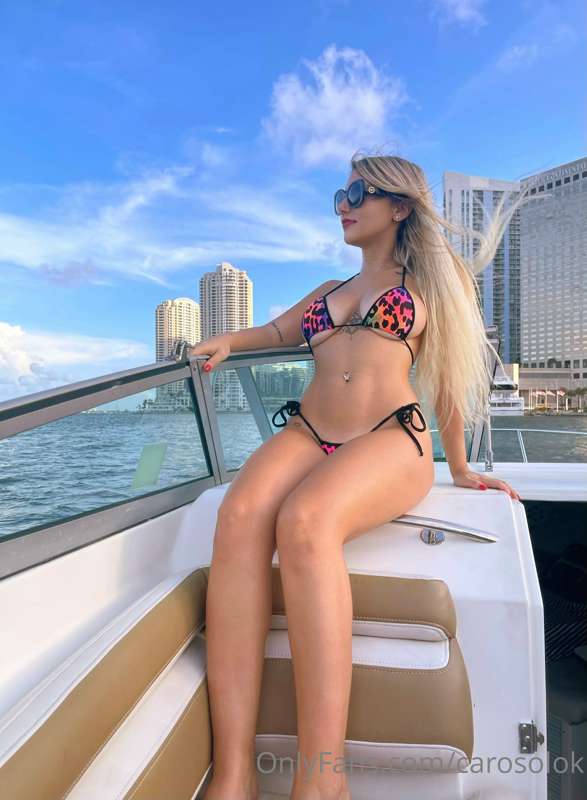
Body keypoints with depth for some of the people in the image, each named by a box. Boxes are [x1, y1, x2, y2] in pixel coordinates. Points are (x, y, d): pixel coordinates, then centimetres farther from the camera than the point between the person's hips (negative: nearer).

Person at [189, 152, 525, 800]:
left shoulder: (431, 283, 18)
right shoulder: (326, 292, 30)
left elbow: (446, 382, 18)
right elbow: (277, 329, 30)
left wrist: (459, 470, 20)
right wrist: (228, 341, 8)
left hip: (390, 440, -3)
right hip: (307, 433, 4)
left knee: (303, 521, -37)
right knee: (240, 512, -31)